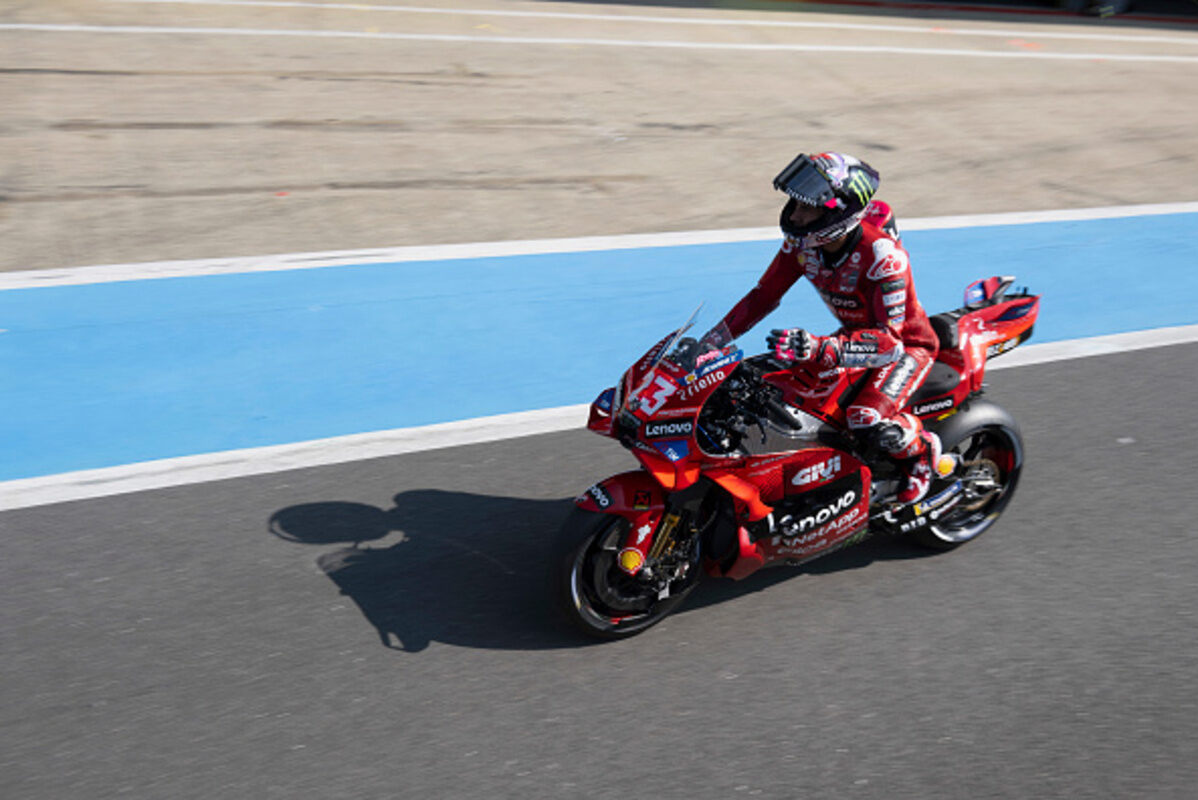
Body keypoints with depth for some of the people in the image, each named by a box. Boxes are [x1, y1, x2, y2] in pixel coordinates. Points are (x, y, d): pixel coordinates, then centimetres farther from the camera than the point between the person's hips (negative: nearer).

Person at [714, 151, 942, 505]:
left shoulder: (883, 256, -34)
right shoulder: (802, 242, -14)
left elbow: (889, 341, -38)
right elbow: (764, 294, -3)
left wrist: (818, 349, -53)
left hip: (908, 343, -7)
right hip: (857, 332, 7)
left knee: (867, 418, -31)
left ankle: (922, 449, 3)